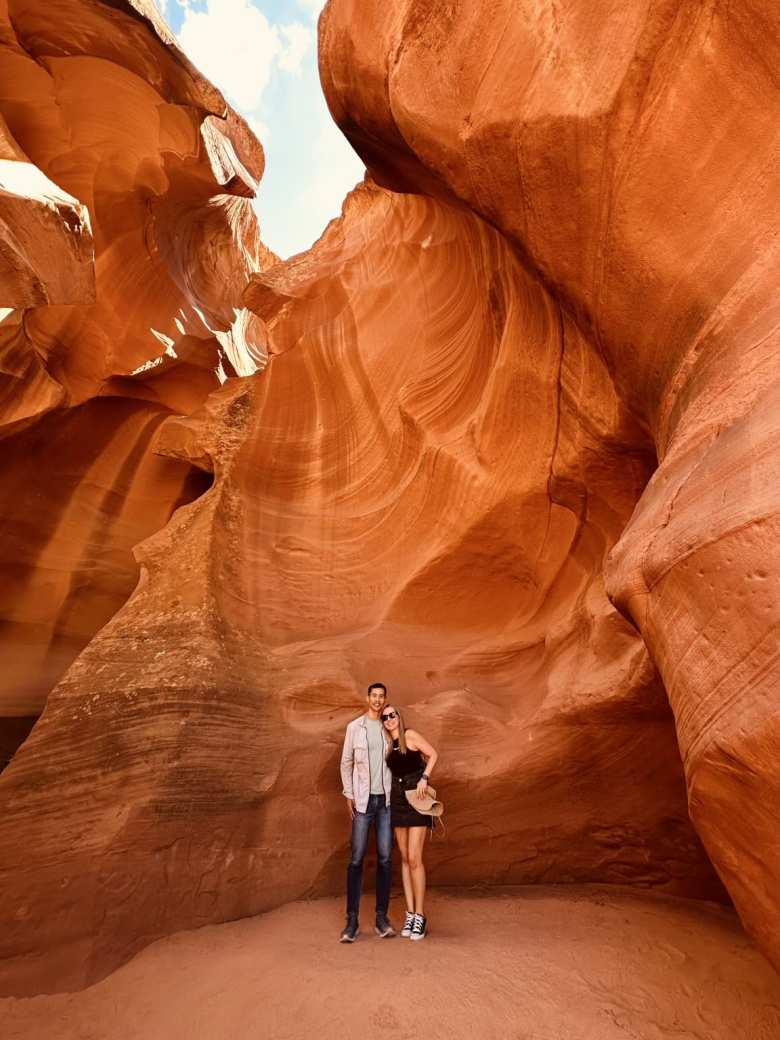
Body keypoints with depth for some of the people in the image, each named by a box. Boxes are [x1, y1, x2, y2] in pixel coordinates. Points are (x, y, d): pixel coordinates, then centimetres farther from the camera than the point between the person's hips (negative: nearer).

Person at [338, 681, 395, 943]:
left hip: (386, 800, 2)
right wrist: (349, 796, -3)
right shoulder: (354, 727, -1)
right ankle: (352, 921, 7)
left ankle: (381, 918, 13)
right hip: (363, 800, -2)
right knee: (356, 859, -1)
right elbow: (346, 763, 3)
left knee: (385, 859, 3)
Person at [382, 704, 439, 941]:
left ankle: (420, 916, 5)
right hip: (397, 801, 6)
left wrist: (424, 778, -21)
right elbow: (390, 772, 12)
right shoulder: (387, 744, 8)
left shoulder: (410, 735, -8)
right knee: (405, 858, 9)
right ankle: (410, 913, 18)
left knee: (414, 858, -8)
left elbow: (433, 755, -10)